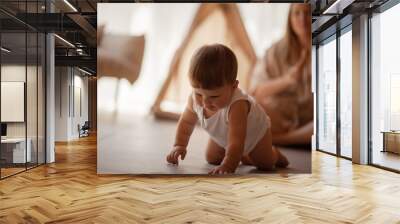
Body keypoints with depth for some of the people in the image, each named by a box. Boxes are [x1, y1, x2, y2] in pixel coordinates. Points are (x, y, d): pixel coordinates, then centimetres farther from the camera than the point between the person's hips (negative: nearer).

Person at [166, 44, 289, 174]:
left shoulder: (237, 106, -50)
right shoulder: (195, 100, -31)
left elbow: (236, 142, -51)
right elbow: (186, 121, -10)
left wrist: (227, 166, -62)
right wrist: (179, 145, -20)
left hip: (254, 131, -4)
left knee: (265, 165, 4)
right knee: (212, 159, 10)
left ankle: (274, 155, 41)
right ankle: (242, 155, 35)